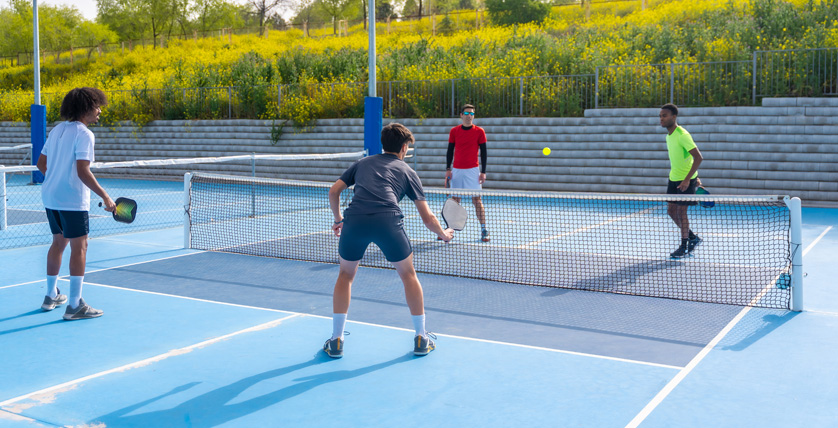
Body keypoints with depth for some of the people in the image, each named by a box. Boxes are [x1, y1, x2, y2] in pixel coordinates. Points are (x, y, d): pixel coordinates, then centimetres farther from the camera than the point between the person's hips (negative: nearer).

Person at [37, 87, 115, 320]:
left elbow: (41, 163, 18)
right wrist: (104, 196, -21)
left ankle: (51, 296, 29)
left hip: (50, 196, 9)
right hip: (72, 200, -9)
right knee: (79, 247, -4)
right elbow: (82, 172, -23)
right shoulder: (84, 134, -15)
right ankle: (74, 306, -5)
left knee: (58, 242, 20)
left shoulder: (57, 130, 12)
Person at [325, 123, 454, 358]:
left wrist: (338, 219, 40)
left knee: (345, 275, 24)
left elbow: (333, 192, 25)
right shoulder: (407, 171, 24)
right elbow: (427, 217, 23)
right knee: (408, 275, 21)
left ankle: (336, 341, 23)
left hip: (354, 218, 2)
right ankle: (421, 339, 26)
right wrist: (444, 234, 41)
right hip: (388, 220, -2)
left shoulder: (362, 163, 30)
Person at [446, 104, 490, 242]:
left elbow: (483, 152, 2)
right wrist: (448, 169, 1)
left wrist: (483, 172, -5)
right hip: (456, 170, 2)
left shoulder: (479, 131, 1)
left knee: (477, 199, -5)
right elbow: (450, 151, 9)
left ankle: (484, 230, -3)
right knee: (454, 199, 6)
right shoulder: (454, 131, 6)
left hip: (473, 170, -2)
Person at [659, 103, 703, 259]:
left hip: (686, 179, -8)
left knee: (681, 211, -4)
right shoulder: (669, 136, 8)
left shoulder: (682, 135, -20)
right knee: (671, 210, 10)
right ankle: (693, 238, 27)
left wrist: (688, 179, -27)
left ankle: (684, 246, 10)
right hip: (674, 178, 8)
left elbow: (698, 158, -23)